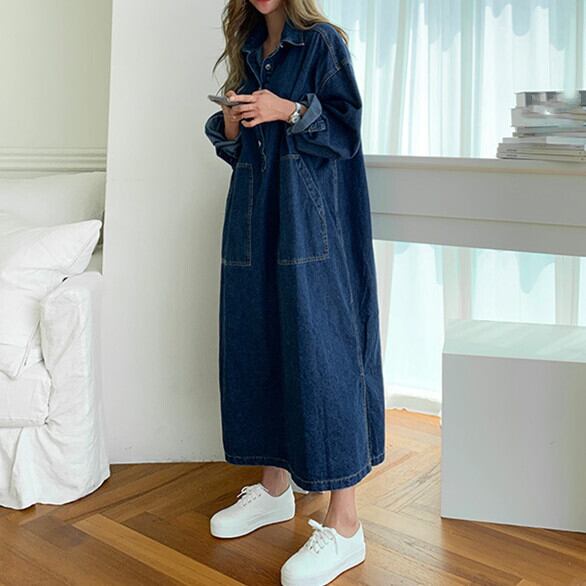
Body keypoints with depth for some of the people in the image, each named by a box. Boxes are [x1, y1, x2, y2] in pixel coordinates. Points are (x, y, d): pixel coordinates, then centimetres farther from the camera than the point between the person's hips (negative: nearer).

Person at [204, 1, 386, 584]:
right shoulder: (248, 51, 18)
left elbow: (346, 129, -7)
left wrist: (288, 110, -19)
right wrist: (231, 125, -1)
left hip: (310, 221, -7)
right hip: (253, 218, 7)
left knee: (319, 349, -10)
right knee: (256, 345, 9)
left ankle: (344, 525, -4)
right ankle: (274, 486, 25)